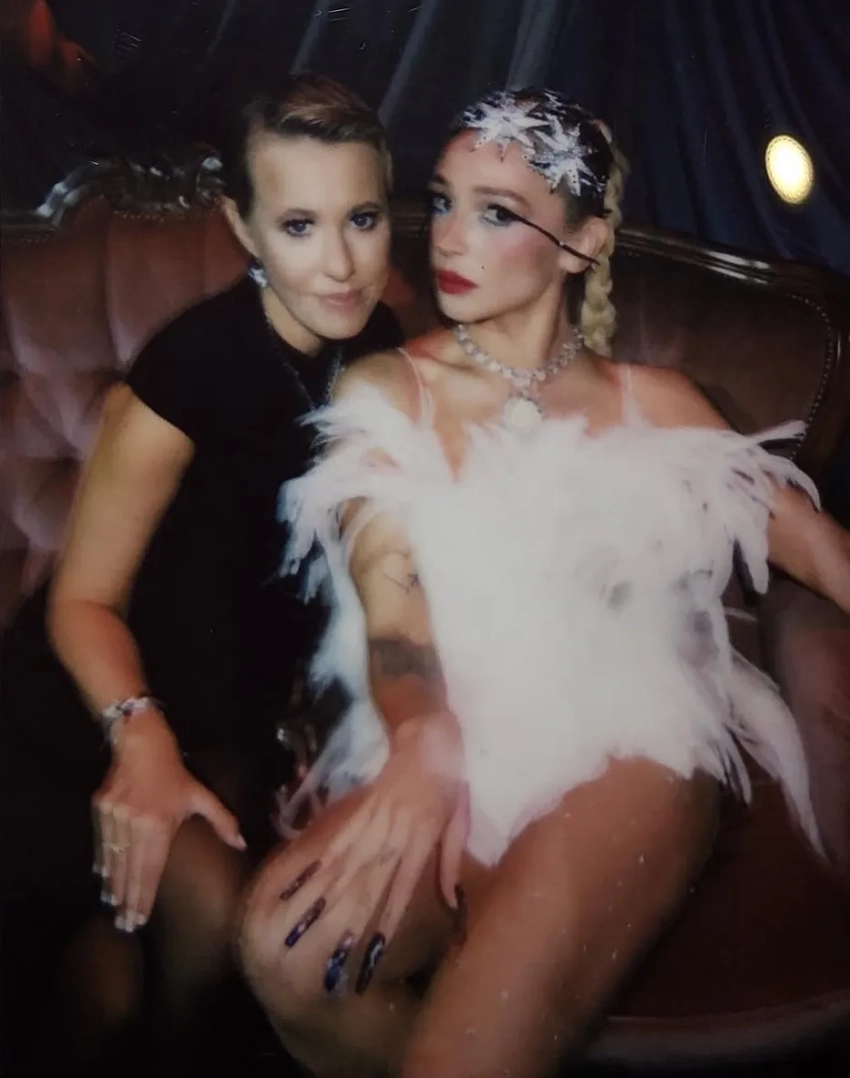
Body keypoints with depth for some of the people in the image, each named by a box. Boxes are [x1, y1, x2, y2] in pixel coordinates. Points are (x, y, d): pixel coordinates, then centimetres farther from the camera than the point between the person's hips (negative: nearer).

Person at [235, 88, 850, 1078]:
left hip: (631, 746, -1)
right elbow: (389, 600, -4)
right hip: (455, 755, 2)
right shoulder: (385, 391, 9)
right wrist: (427, 745, -25)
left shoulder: (650, 404, 14)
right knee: (289, 946, -30)